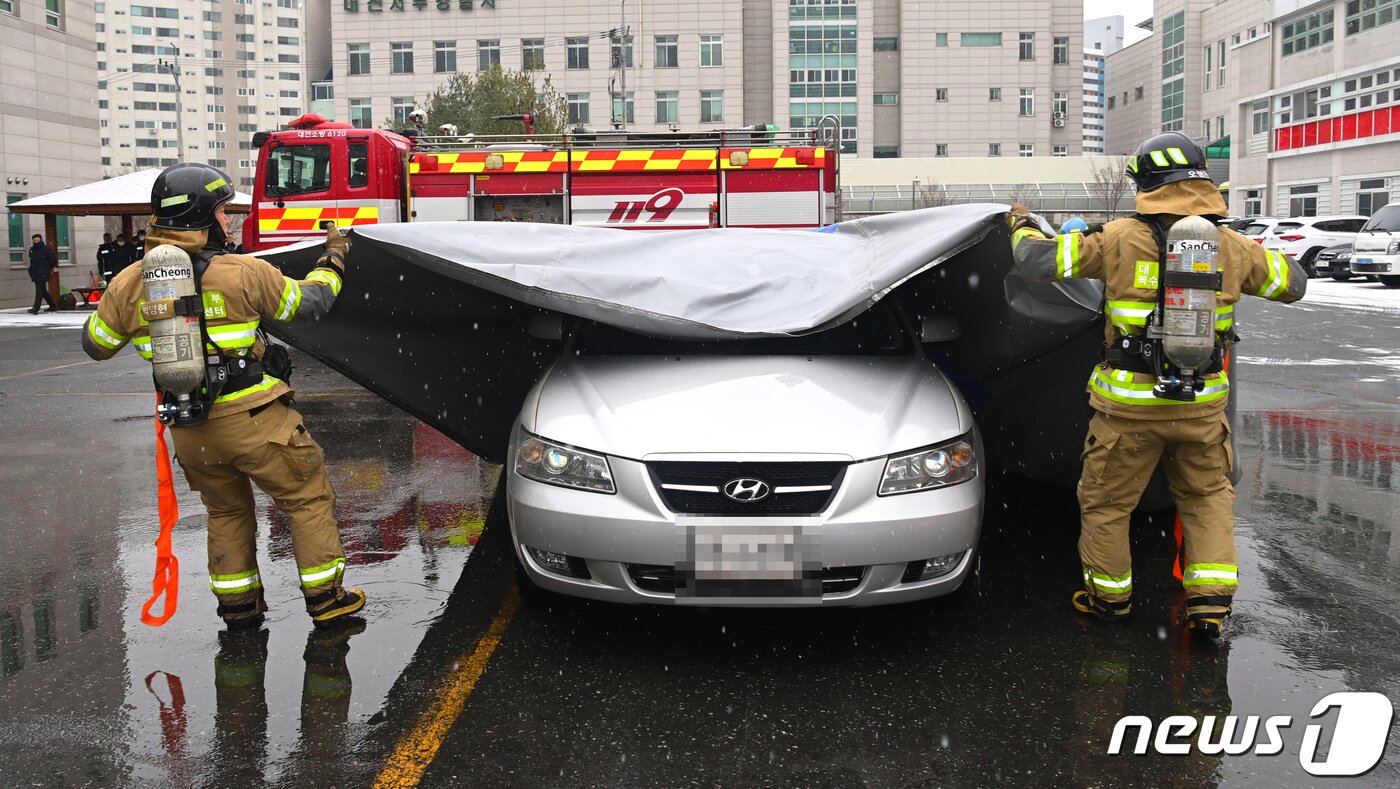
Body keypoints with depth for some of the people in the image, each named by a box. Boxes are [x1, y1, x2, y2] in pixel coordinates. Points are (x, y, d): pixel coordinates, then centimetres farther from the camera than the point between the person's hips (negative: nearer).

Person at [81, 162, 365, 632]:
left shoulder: (129, 284, -1)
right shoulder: (242, 273, -14)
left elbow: (95, 345, 13)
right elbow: (309, 304, 0)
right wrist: (333, 258, 17)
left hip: (190, 432, 5)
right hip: (253, 419, -5)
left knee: (226, 510, 25)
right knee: (308, 497, 11)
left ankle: (237, 605, 29)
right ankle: (325, 597, 15)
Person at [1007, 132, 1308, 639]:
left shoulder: (1121, 240, -13)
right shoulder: (1233, 248, -1)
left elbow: (1038, 261, -10)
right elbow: (1293, 284, 16)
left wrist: (1021, 226, 11)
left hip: (1130, 406, -3)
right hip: (1202, 406, 3)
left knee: (1105, 502, 16)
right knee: (1208, 497, 23)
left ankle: (1109, 596, 30)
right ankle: (1210, 603, 18)